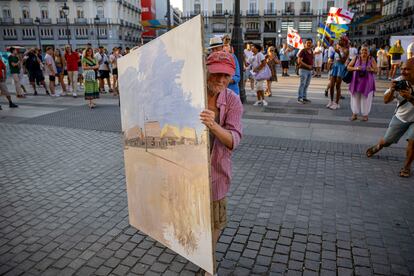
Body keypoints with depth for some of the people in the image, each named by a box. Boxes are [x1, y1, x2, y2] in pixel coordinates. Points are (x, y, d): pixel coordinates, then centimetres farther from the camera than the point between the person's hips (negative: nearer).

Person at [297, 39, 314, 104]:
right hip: (303, 69, -8)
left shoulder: (311, 51, 13)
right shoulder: (303, 51, -9)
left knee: (306, 85, 10)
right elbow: (299, 61, -16)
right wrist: (307, 65, -17)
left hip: (310, 70, 8)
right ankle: (299, 98, -4)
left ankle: (304, 97, 17)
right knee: (302, 84, -8)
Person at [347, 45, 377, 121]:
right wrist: (356, 68, -18)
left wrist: (371, 69, -24)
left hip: (367, 82, -1)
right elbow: (348, 67, -1)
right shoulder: (356, 58, -1)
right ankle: (354, 114, 16)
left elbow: (376, 70, -1)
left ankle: (365, 115, 16)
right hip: (357, 81, 1)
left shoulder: (371, 59, -3)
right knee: (355, 98, 5)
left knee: (366, 99, 3)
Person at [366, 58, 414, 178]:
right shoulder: (399, 81, -17)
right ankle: (377, 147, 44)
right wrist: (391, 91, -31)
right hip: (401, 117, 2)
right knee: (386, 141, 8)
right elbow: (386, 101, -13)